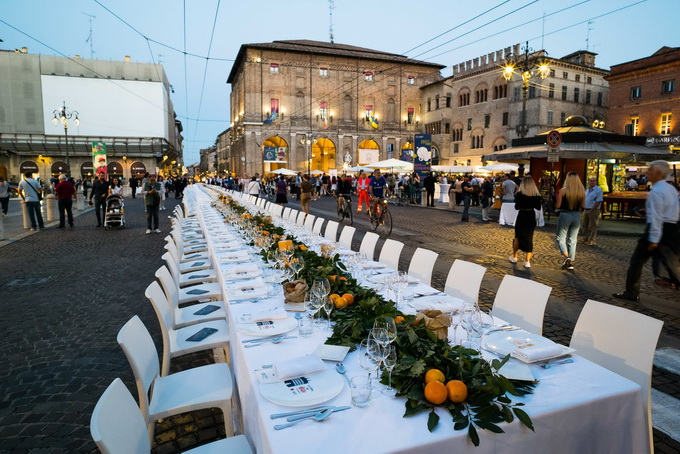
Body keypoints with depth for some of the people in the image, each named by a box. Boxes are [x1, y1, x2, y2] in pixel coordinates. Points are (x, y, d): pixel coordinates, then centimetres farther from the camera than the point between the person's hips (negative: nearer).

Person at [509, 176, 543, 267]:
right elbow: (538, 207, 1)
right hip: (531, 217, 2)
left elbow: (517, 207, -10)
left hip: (521, 216, -2)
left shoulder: (520, 194, -9)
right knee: (529, 238, 8)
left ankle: (514, 257, 23)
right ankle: (527, 261, 5)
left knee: (518, 237, 15)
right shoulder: (536, 194, -2)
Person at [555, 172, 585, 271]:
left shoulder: (563, 191, -11)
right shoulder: (582, 191, -1)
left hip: (565, 215, -4)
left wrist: (557, 197, 9)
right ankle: (571, 263, 14)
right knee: (572, 240, 12)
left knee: (560, 238, 7)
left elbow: (557, 206, -9)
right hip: (576, 216, 4)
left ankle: (566, 256, -15)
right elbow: (582, 206, 6)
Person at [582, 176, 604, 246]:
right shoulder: (587, 190, 15)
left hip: (594, 211, -8)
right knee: (585, 225, 14)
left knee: (592, 227, -3)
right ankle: (585, 239, 25)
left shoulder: (598, 190, -11)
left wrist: (591, 210, -18)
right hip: (586, 210, 8)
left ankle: (591, 241, 2)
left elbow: (598, 202, -16)